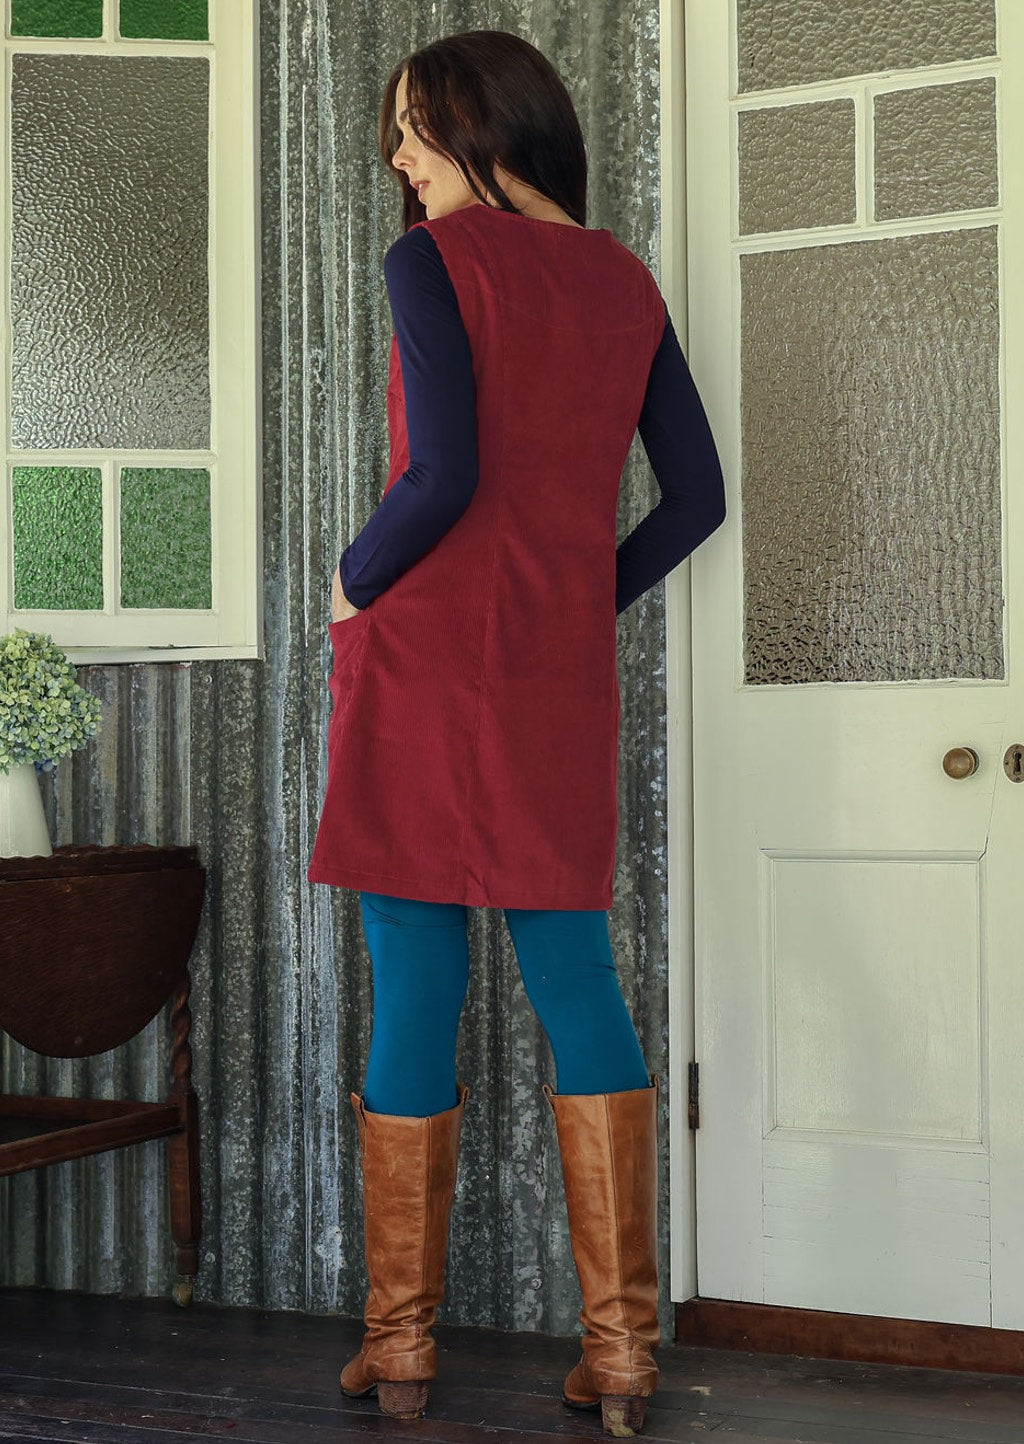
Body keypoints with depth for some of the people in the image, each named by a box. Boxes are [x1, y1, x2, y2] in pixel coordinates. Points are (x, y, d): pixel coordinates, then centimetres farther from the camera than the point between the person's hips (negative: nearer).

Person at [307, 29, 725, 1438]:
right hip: (563, 679, 5)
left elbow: (443, 477, -17)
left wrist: (352, 585, -1)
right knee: (577, 985, 8)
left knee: (416, 989, 2)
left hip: (424, 653, -5)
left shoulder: (434, 261, -6)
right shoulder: (626, 282, 11)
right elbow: (696, 499, 10)